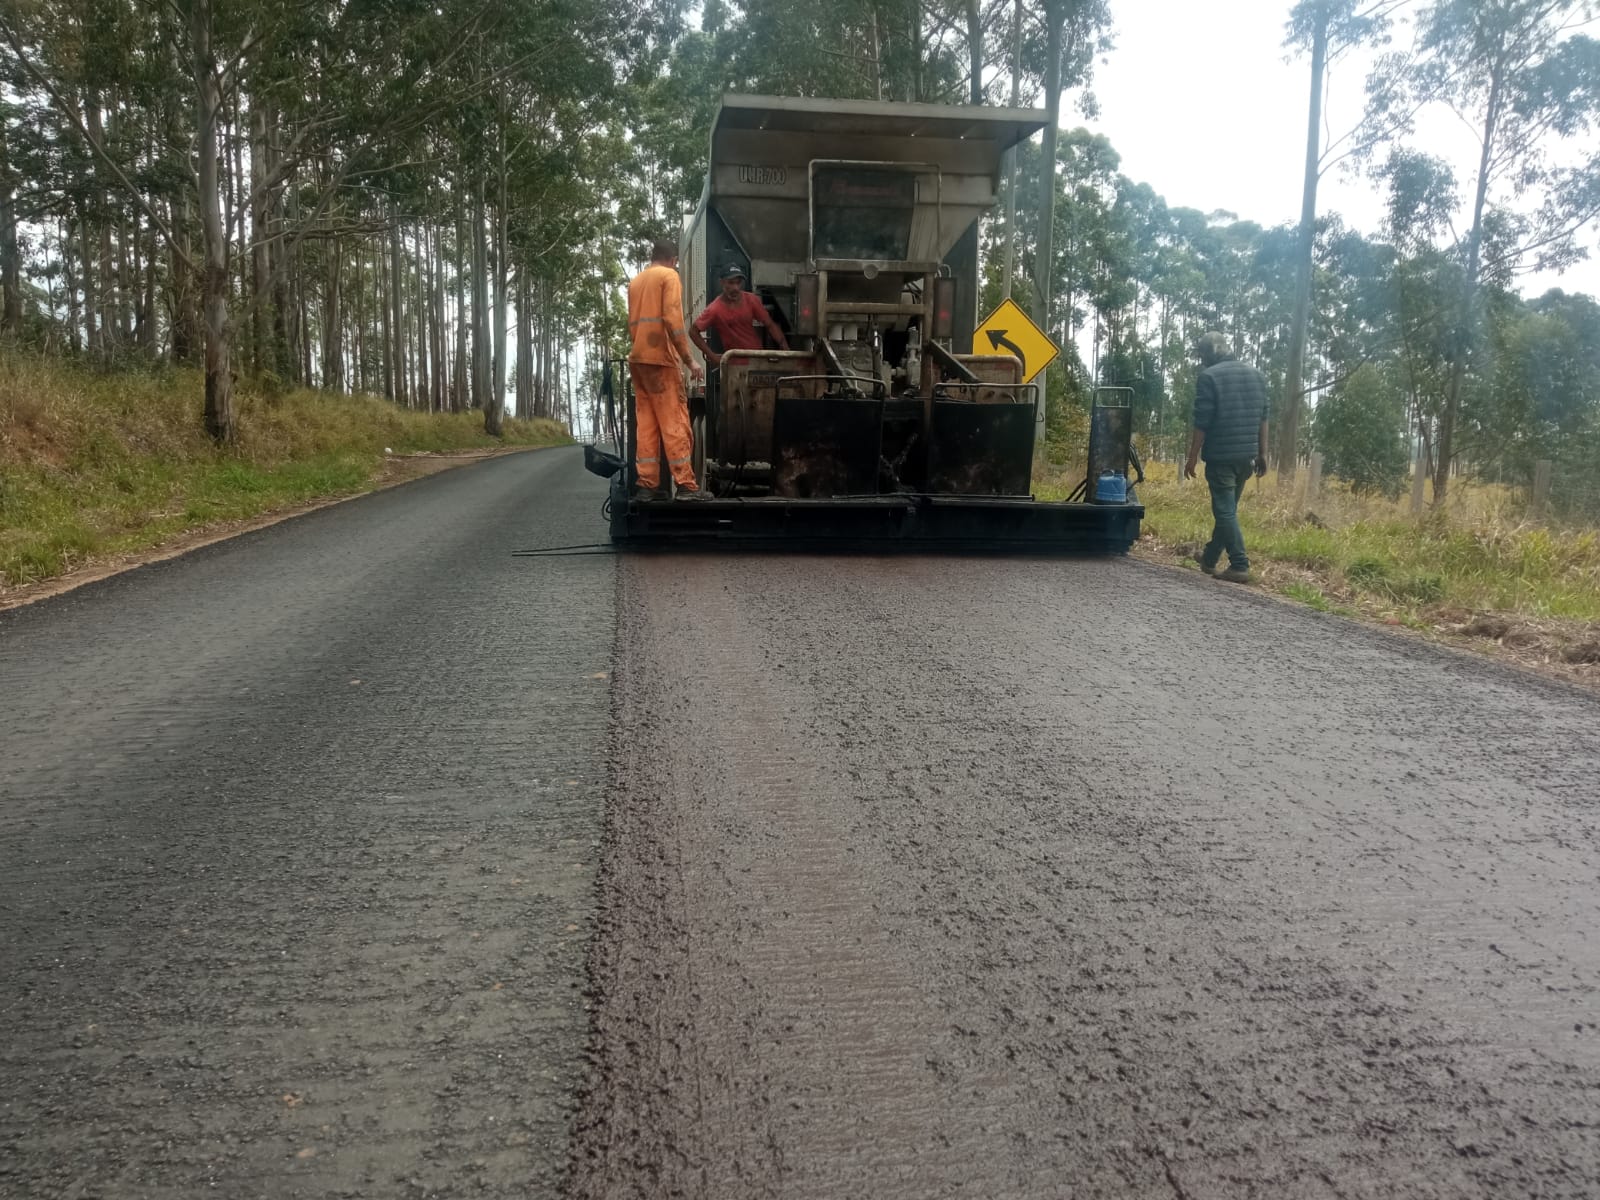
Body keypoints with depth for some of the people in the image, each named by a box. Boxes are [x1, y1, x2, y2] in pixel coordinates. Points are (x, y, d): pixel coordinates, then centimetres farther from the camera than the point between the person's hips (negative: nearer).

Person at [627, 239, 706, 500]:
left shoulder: (635, 281, 20)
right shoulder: (669, 275, -2)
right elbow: (672, 319, -13)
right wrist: (688, 359, -13)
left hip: (637, 359, 7)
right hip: (660, 358, -7)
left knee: (646, 423, 5)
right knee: (674, 422, -8)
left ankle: (647, 484, 0)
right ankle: (686, 485, -12)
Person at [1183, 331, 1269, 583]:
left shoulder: (1209, 377, -9)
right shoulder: (1256, 375, 12)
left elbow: (1202, 423, -12)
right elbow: (1262, 418, 15)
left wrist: (1192, 458, -6)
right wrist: (1262, 453, 19)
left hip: (1220, 455, -7)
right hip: (1247, 455, 7)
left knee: (1225, 510, -2)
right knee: (1227, 507, 17)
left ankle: (1240, 566, -5)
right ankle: (1210, 558, 27)